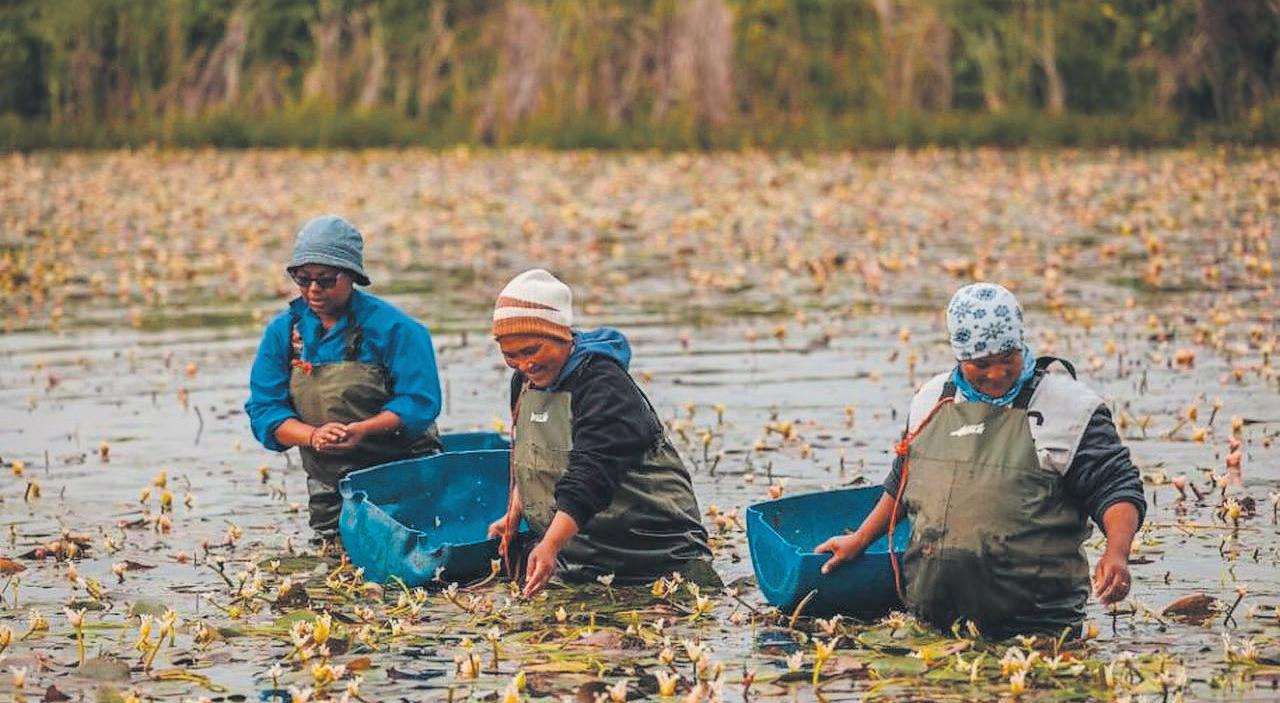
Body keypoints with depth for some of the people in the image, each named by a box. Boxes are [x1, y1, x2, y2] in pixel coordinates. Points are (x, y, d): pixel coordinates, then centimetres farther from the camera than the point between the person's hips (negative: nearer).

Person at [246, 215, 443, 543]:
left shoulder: (393, 328, -8)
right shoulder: (284, 331, 4)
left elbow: (420, 403, -12)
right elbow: (264, 410, 0)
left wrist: (363, 430, -28)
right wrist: (314, 436, -20)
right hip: (329, 490, 4)